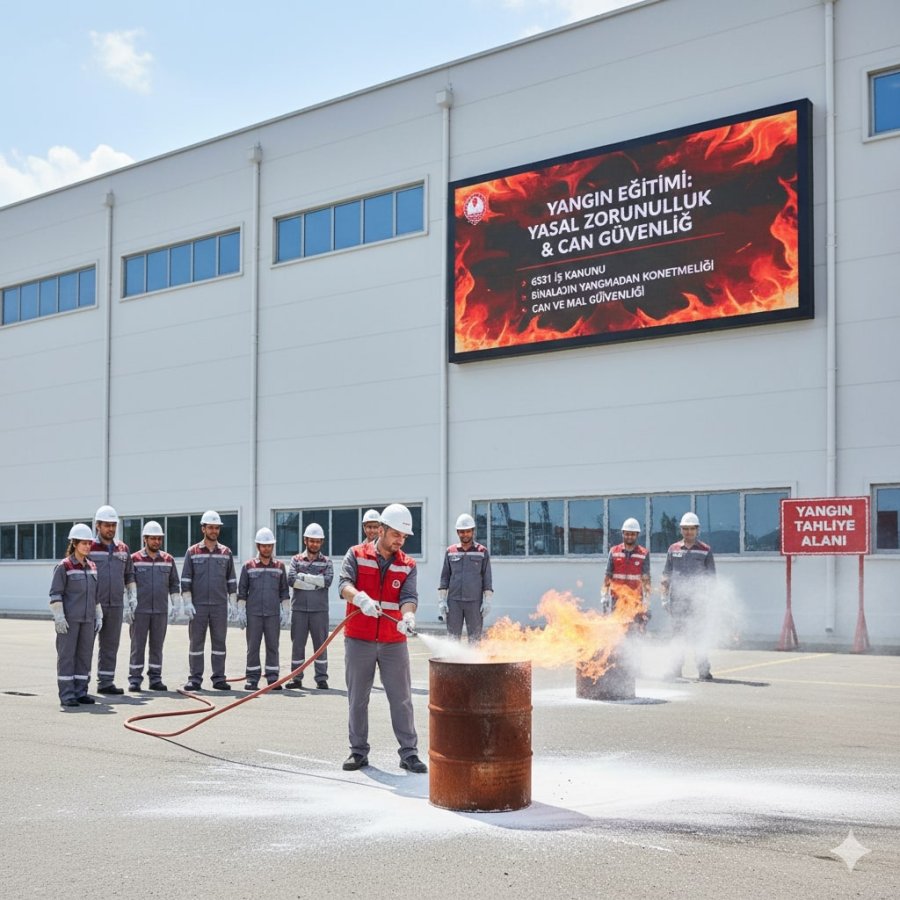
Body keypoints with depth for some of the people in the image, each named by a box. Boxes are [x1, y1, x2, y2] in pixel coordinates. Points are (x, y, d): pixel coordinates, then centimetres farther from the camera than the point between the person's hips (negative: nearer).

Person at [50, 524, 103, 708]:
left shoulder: (92, 567, 11)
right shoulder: (64, 567, -7)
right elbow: (55, 593, -9)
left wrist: (98, 616, 15)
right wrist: (59, 617, -15)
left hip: (87, 619, 6)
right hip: (69, 619, -6)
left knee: (85, 655, 7)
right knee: (66, 655, -2)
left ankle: (80, 692, 15)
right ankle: (66, 695, 1)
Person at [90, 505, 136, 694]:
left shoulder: (123, 549, 12)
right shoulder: (89, 548, -4)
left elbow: (129, 575, 20)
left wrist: (132, 596, 12)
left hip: (116, 605, 5)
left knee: (110, 645, 9)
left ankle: (106, 682, 16)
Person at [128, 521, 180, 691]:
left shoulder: (168, 559, 8)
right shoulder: (134, 559, 0)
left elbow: (174, 585, 12)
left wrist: (175, 606, 5)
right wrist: (127, 608, -5)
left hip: (161, 611, 3)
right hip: (139, 611, -3)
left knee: (157, 646, 7)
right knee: (138, 645, 1)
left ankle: (155, 679, 14)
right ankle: (134, 679, 6)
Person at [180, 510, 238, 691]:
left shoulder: (226, 553, 9)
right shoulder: (192, 552, 4)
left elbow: (231, 580, 11)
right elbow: (185, 580, 2)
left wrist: (233, 603, 5)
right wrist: (187, 603, -7)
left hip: (220, 605, 2)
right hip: (198, 605, -1)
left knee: (219, 642, 3)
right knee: (196, 642, 2)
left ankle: (219, 678, 8)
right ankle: (195, 679, 7)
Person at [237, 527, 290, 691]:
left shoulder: (280, 566, 9)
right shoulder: (248, 566, 4)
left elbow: (284, 590, 12)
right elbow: (242, 590, 5)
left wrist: (284, 611, 5)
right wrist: (241, 611, -1)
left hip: (273, 614, 1)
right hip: (253, 614, -1)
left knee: (273, 646, 2)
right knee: (253, 647, 1)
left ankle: (273, 678, 8)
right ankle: (252, 679, 7)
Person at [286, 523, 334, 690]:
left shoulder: (326, 562, 7)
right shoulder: (296, 560, 9)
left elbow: (328, 580, -11)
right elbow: (291, 579, -7)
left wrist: (304, 577, -11)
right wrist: (315, 584, -11)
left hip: (320, 609, -1)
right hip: (299, 609, 1)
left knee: (320, 644, 3)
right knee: (297, 643, 5)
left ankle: (321, 678, 8)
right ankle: (296, 677, 12)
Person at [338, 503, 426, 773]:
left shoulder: (407, 565, 6)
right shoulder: (356, 555, 1)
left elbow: (409, 596, -8)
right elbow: (344, 584, -14)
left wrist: (408, 615, -30)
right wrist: (361, 599, -36)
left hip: (394, 642, 1)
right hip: (358, 640, -1)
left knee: (401, 699, 2)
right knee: (357, 698, 8)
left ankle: (409, 753, 9)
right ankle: (358, 751, 19)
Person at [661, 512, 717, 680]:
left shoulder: (705, 550, 6)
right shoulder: (673, 549, 12)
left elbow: (711, 577, 6)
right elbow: (666, 575, 14)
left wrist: (704, 596, -4)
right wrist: (664, 597, 8)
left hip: (697, 600, -2)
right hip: (677, 600, 2)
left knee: (698, 635, -7)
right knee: (678, 635, 7)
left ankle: (704, 670, -5)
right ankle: (677, 669, 13)